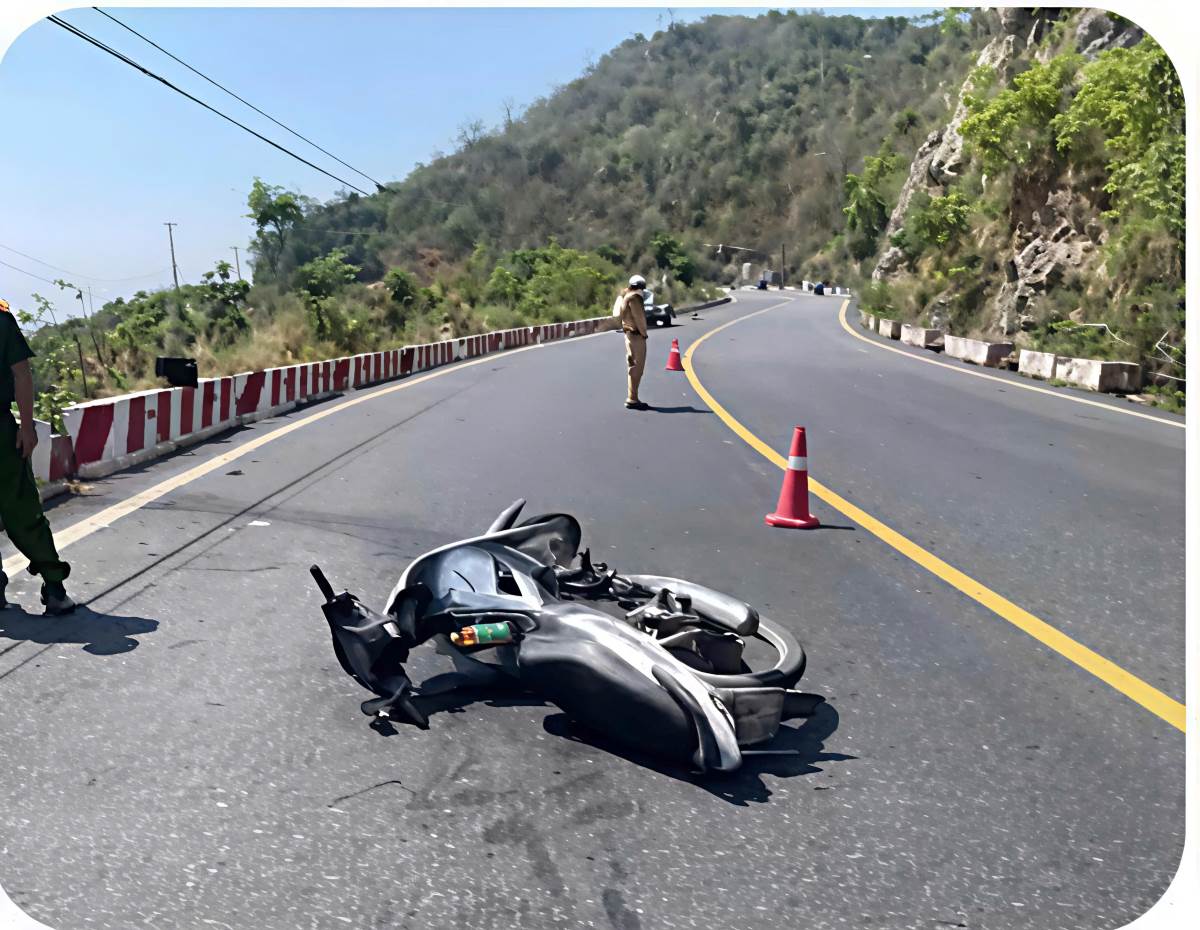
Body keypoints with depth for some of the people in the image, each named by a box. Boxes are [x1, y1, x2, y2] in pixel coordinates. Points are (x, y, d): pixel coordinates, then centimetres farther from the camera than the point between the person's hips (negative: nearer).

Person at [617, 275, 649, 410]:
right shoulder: (633, 298, -13)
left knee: (635, 367, 14)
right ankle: (632, 399, -7)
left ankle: (632, 398, 19)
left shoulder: (626, 296, 18)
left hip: (631, 335, 10)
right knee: (636, 368, -8)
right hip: (636, 335, -10)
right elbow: (639, 318, -15)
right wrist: (644, 333, -5)